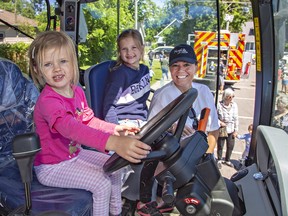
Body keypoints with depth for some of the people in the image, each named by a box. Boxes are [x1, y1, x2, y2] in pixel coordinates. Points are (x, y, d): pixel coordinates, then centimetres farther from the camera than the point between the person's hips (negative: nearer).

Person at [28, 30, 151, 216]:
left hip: (74, 153, 8)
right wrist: (113, 143, -64)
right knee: (102, 183, -18)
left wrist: (114, 129, -6)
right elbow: (70, 128, -50)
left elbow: (89, 120, 10)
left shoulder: (77, 91, -3)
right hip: (52, 167, -8)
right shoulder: (47, 101, -32)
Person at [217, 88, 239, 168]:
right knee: (220, 146, 10)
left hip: (231, 130, 4)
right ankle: (219, 160, 34)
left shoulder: (234, 105, -5)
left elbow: (236, 118, 2)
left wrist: (236, 130, 4)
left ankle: (227, 160, 36)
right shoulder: (219, 105, -18)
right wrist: (219, 122, -22)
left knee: (230, 146, 13)